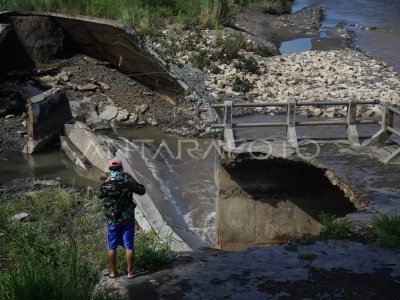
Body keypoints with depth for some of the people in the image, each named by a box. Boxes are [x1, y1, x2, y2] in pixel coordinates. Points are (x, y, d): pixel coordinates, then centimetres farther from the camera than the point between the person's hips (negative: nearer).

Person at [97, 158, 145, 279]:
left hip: (113, 220, 0)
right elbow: (142, 191, 2)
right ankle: (130, 272, 16)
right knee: (129, 246, 10)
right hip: (128, 219, 1)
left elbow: (100, 195, 4)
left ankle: (113, 272, 24)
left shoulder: (107, 185, -18)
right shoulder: (129, 182, -15)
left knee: (112, 247, 14)